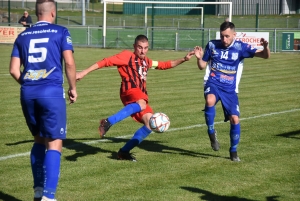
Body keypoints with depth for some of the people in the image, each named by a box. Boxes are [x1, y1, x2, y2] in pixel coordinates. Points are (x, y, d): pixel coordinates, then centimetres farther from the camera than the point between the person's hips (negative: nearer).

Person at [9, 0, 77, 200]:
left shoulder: (23, 36, 13)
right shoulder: (61, 32, 2)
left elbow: (14, 70, 10)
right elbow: (69, 63, -6)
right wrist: (73, 88, 8)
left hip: (28, 93, 4)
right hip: (52, 92, -4)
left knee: (39, 140, 21)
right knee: (54, 144, -2)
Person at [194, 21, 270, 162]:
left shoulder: (240, 47, -5)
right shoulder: (212, 45, -2)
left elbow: (265, 56, -7)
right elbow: (202, 66, 9)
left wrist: (266, 47, -29)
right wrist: (199, 58, -13)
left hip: (229, 89, 1)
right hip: (213, 84, -1)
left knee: (235, 119, -6)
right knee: (210, 101, -35)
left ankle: (233, 151, 17)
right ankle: (211, 132, -13)